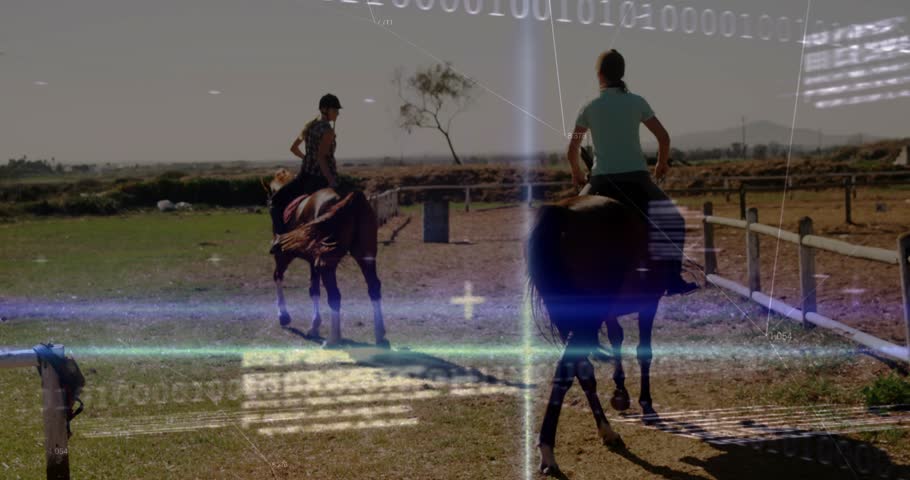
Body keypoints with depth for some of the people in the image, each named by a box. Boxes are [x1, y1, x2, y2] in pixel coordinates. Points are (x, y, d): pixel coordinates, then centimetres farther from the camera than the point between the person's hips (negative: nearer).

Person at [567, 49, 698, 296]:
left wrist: (576, 174, 25)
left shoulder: (589, 108, 2)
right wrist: (662, 163, 21)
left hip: (602, 182, 1)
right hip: (636, 179, 0)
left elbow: (572, 150, 7)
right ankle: (673, 279, 0)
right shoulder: (637, 102, 2)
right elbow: (664, 138, 2)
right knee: (671, 221, 12)